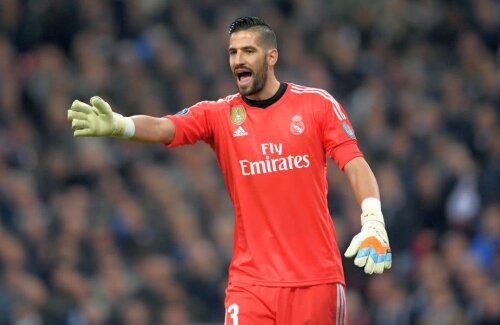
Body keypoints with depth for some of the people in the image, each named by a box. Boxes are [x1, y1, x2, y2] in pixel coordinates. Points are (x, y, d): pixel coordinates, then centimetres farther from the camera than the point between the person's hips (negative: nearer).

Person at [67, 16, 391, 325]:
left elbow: (355, 164, -4)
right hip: (251, 280, 0)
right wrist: (118, 124, -34)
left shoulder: (318, 104, 2)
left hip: (317, 278, 0)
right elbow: (162, 128, -13)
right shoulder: (219, 114, 3)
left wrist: (373, 222, -20)